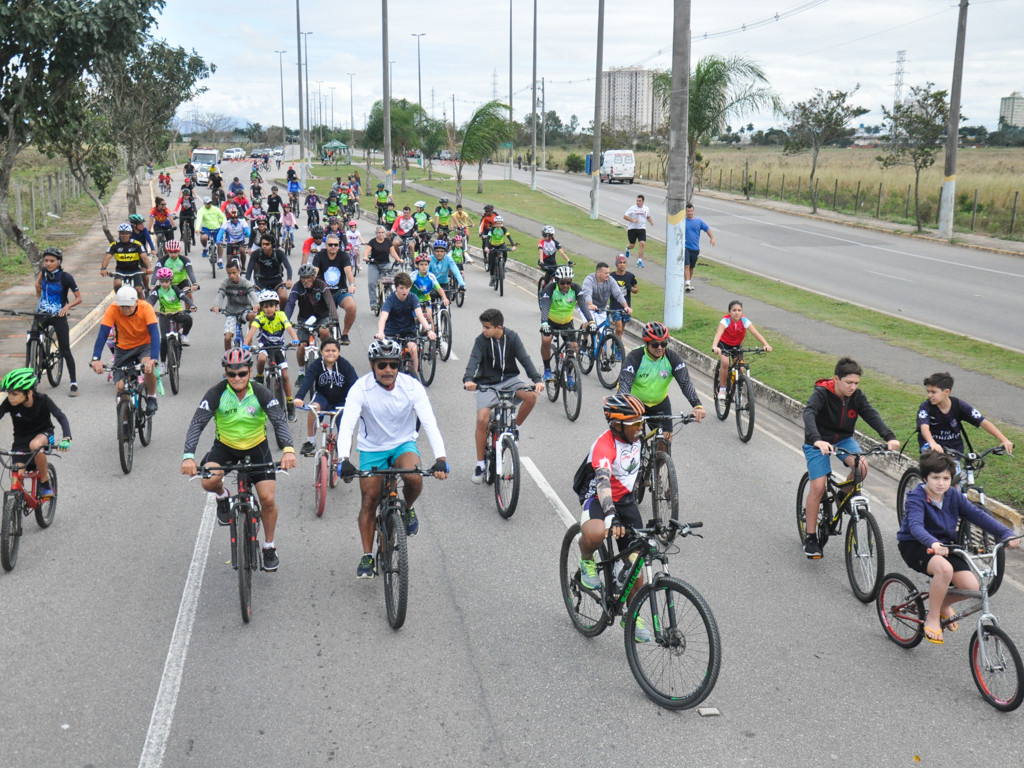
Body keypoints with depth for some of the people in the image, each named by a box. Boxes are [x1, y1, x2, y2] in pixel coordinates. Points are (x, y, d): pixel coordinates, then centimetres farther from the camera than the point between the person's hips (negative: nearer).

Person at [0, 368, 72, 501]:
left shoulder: (42, 400, -24)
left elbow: (61, 417, -32)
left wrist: (66, 439, -50)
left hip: (43, 433, -3)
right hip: (21, 439, 3)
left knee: (35, 445, -38)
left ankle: (45, 482, -18)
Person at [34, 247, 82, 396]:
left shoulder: (66, 277, -14)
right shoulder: (44, 271, -3)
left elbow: (79, 298, -9)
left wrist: (67, 306, -24)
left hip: (58, 316, -4)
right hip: (42, 315, 4)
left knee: (65, 350, -4)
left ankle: (74, 383, 2)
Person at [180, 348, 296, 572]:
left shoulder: (260, 393, -18)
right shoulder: (216, 393, -18)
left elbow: (280, 420, -26)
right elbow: (197, 423, -23)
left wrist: (288, 449, -45)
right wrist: (188, 456, -38)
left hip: (256, 448, 0)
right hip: (225, 447, 0)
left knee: (267, 498, -10)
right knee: (209, 481, -29)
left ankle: (269, 547, 13)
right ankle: (223, 497, 8)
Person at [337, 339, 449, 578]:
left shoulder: (412, 387, -18)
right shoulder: (361, 388, -20)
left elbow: (430, 422, -25)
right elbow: (346, 425, -29)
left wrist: (440, 458, -39)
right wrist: (344, 460, -45)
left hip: (403, 444, 0)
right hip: (372, 449, 0)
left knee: (414, 477, -30)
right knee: (369, 501, -4)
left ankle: (407, 508, 4)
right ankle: (367, 556, 12)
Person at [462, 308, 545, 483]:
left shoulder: (512, 337, -6)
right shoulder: (481, 340, -10)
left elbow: (524, 359, -13)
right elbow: (474, 360, -24)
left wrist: (537, 379, -28)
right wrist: (468, 379, -44)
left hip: (509, 379, 2)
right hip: (487, 383, -1)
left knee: (531, 396, -27)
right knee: (482, 419, -20)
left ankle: (514, 427, 0)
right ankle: (480, 464, -5)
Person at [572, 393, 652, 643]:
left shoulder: (634, 437, -4)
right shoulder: (605, 444, -28)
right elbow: (602, 480, -44)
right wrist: (611, 516, -57)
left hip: (626, 500, 7)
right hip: (598, 499, -6)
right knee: (595, 533, -40)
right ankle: (586, 560, -4)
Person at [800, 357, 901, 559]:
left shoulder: (857, 396, -8)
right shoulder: (821, 393, -23)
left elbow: (872, 415, -20)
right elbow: (808, 413, -39)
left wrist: (890, 437, -39)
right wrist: (817, 440, -58)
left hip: (843, 439, 4)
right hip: (818, 443, -4)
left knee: (862, 466, -26)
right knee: (818, 486, -15)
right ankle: (810, 538, -2)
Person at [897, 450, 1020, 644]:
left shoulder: (953, 495, -1)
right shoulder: (916, 497, -19)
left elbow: (977, 515, -9)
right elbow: (915, 526, -36)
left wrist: (1006, 533, -24)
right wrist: (933, 543, -56)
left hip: (944, 545, 6)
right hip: (915, 546, -6)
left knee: (971, 587, -16)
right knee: (944, 569, -37)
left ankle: (943, 604, 19)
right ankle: (932, 618, -15)